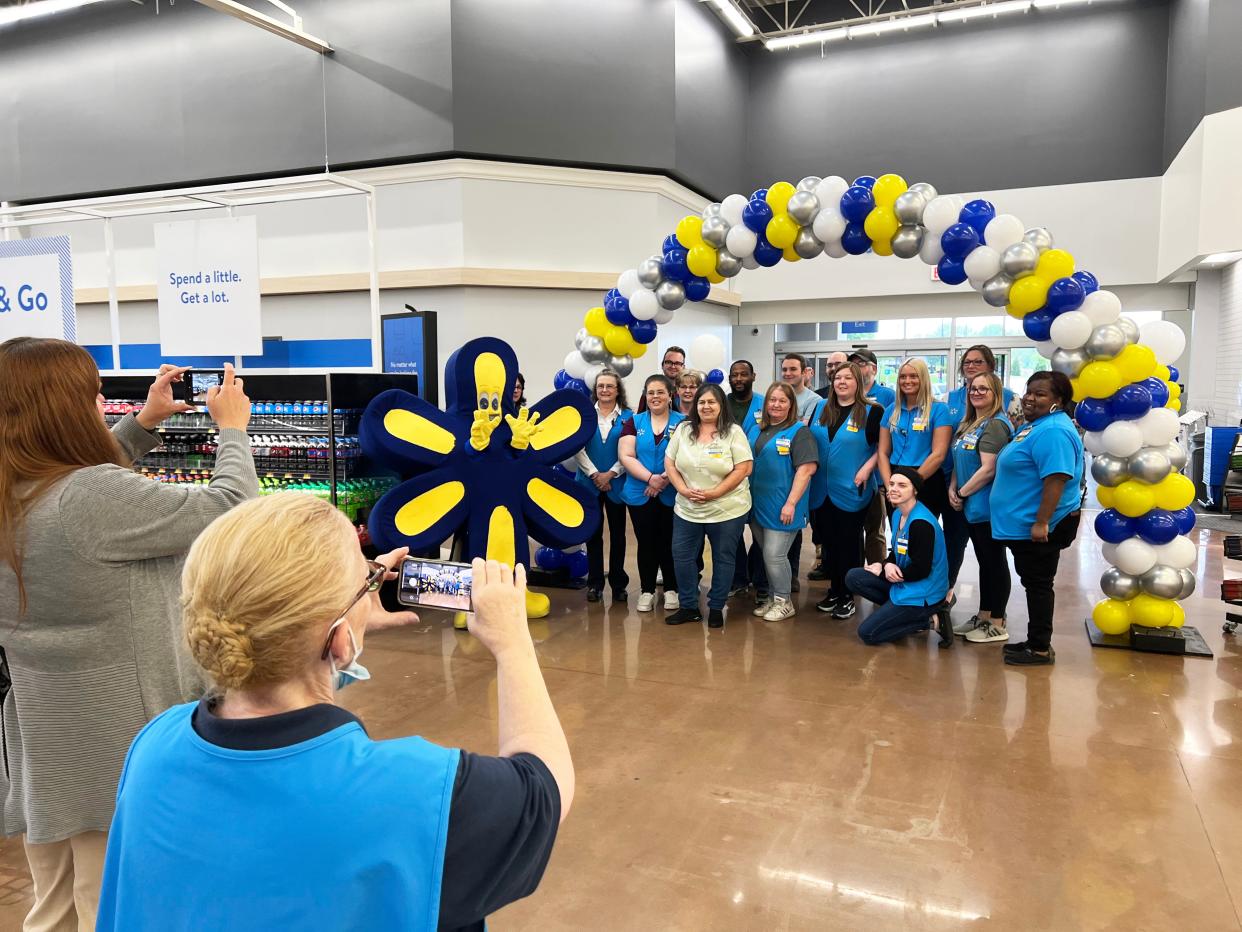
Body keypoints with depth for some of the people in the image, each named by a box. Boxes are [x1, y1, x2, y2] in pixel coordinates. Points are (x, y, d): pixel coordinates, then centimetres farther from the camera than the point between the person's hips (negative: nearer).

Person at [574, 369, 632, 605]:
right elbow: (578, 448, -2)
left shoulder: (627, 416, 1)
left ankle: (619, 583, 16)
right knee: (593, 533, 6)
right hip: (589, 482, 1)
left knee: (617, 533, 6)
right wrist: (594, 475, -10)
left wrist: (611, 474, -13)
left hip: (616, 483, 0)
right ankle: (594, 583, 15)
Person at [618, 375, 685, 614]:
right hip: (640, 494, 2)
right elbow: (626, 456, -3)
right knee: (646, 543, 9)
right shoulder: (634, 422, 5)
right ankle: (647, 591, 21)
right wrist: (650, 478, -16)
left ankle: (671, 589, 21)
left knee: (669, 543, 6)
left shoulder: (682, 423, -1)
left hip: (671, 495, -1)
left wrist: (666, 478, -20)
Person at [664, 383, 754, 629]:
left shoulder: (733, 432, -8)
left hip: (727, 511, -3)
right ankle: (689, 607, 23)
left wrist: (714, 493, -19)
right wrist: (683, 489, -11)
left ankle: (716, 608, 24)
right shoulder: (683, 430, 4)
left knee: (722, 560, 8)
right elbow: (669, 463, 5)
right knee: (682, 556, 7)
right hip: (687, 510, 3)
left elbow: (743, 469, -13)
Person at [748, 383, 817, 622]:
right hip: (758, 504, 6)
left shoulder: (799, 432, -7)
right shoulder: (759, 430, 12)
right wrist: (748, 498, 10)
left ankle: (783, 601, 15)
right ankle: (772, 598, 29)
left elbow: (807, 468, -15)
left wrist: (791, 503, -20)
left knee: (775, 556, -3)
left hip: (781, 507, -6)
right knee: (766, 555, 14)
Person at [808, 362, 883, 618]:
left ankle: (847, 596, 16)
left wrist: (867, 467, -16)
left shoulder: (872, 411, -5)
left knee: (849, 542, 4)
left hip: (852, 491, -5)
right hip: (823, 489, 5)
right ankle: (833, 590, 26)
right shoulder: (821, 408, 9)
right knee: (828, 539, 12)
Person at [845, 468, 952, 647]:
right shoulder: (897, 513, 5)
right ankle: (894, 608, 3)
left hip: (923, 594, -9)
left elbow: (921, 570, -22)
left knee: (867, 633, -10)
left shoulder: (921, 523, -24)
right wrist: (888, 565, -10)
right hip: (903, 582, 9)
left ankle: (929, 621, -4)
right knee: (853, 578, 1)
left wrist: (883, 572, -10)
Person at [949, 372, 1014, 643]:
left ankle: (997, 625, 11)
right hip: (972, 506, 9)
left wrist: (962, 493, -13)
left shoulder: (995, 425, -16)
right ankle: (983, 617, 27)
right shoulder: (968, 424, 13)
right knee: (984, 562, 16)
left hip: (988, 506, -9)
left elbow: (988, 469, -22)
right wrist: (952, 489, 1)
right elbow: (960, 460, 17)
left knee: (994, 563, 1)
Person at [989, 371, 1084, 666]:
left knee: (1038, 584, 0)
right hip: (1024, 524, 10)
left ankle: (1040, 648, 11)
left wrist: (1041, 522, -28)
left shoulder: (1053, 431, -20)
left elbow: (1056, 479, -27)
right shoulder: (1033, 426, 13)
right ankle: (1035, 641, 27)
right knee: (1033, 583, 16)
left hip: (1038, 528, -10)